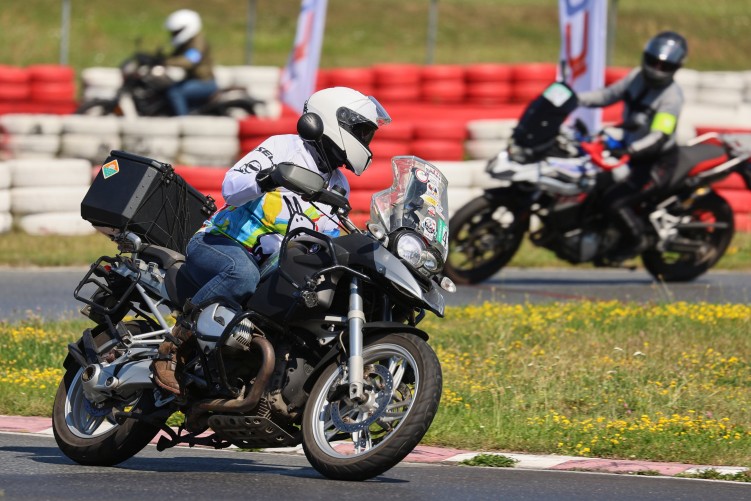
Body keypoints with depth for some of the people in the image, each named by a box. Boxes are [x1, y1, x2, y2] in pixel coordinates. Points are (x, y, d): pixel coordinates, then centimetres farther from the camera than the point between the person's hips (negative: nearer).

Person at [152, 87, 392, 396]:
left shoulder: (338, 188, 15)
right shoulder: (284, 147, -7)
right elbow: (231, 189, -18)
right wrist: (263, 179, -39)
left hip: (268, 263, 8)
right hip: (217, 244, -8)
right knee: (243, 275, -41)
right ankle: (173, 347, -30)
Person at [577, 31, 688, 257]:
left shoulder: (672, 96, -23)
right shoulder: (637, 77, -1)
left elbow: (659, 138, -32)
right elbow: (608, 95, 9)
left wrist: (628, 151, -46)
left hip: (657, 162, -8)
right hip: (629, 147, 8)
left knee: (614, 202, -18)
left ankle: (636, 240, 6)